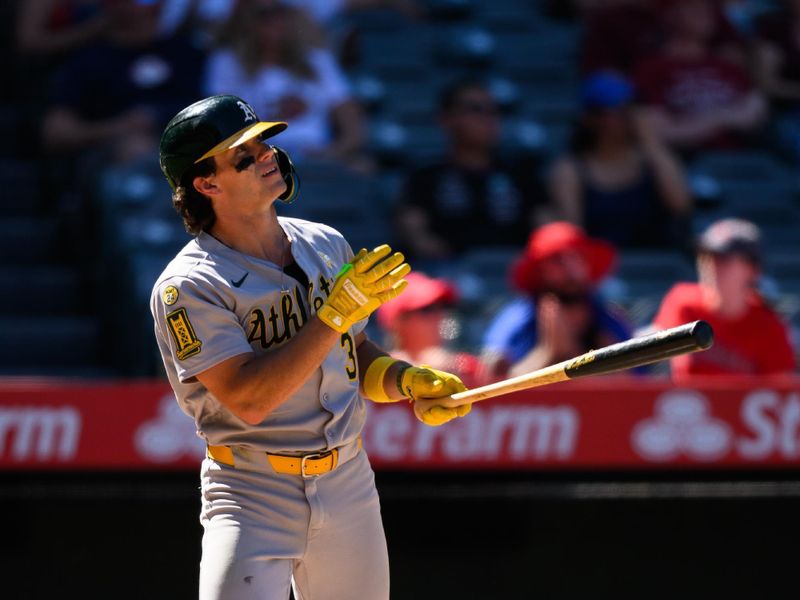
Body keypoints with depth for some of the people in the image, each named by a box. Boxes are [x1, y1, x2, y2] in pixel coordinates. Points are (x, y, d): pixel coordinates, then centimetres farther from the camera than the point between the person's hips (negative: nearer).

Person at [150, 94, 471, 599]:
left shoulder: (327, 246, 7)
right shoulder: (188, 287, -13)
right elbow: (248, 400, -23)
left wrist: (407, 381, -4)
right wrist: (335, 314, -25)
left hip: (348, 482, 6)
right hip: (253, 495, -6)